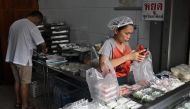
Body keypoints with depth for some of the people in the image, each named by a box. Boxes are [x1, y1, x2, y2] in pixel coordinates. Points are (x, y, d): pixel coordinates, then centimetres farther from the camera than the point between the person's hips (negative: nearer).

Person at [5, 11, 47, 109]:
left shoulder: (15, 23, 12)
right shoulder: (32, 26, -14)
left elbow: (11, 40, 19)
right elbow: (41, 43, -18)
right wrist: (44, 49, 5)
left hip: (12, 58, 8)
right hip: (23, 60, -8)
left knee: (17, 81, 19)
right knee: (25, 83, 3)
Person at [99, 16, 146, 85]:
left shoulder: (126, 43, 5)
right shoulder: (109, 43, -14)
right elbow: (103, 67, -28)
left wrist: (136, 57, -6)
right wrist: (127, 57, -27)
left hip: (129, 79, 6)